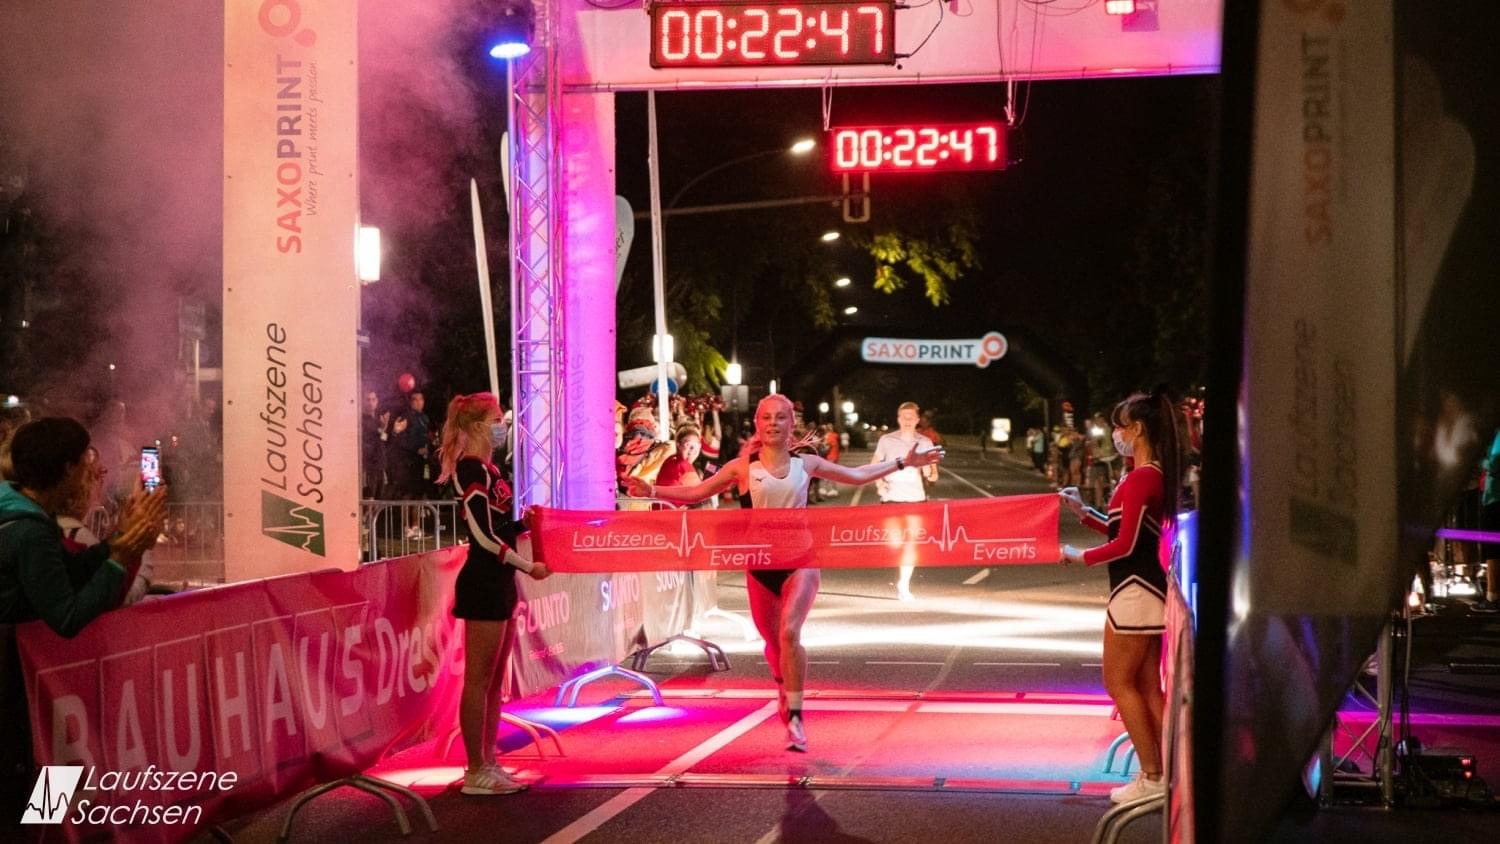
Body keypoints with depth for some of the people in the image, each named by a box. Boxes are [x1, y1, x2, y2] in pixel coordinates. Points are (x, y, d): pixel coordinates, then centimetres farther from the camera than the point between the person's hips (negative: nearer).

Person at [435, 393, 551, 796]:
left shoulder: (486, 468, 15)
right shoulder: (471, 469, -14)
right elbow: (483, 535, -19)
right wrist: (528, 566, -14)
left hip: (497, 582, 10)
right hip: (483, 583, -10)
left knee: (495, 680, 13)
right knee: (479, 679, -4)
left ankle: (488, 763, 20)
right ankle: (476, 772, 1)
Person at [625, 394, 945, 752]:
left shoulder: (806, 464, 6)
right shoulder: (743, 468, 1)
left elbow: (857, 475, 18)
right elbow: (697, 492, 3)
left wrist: (902, 463, 18)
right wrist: (654, 491, -10)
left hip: (800, 560, -1)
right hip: (760, 564, 1)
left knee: (789, 633, -22)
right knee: (772, 640, 12)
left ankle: (794, 716, -17)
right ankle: (783, 688, 47)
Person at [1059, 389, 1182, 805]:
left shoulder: (1141, 478, -19)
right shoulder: (1153, 475, 13)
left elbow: (1125, 545, -20)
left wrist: (1079, 556, -7)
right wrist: (1084, 512, 12)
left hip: (1135, 591, -10)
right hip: (1146, 589, 10)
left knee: (1119, 682, -2)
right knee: (1147, 686, 13)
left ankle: (1151, 777, 0)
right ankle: (1165, 774, 16)